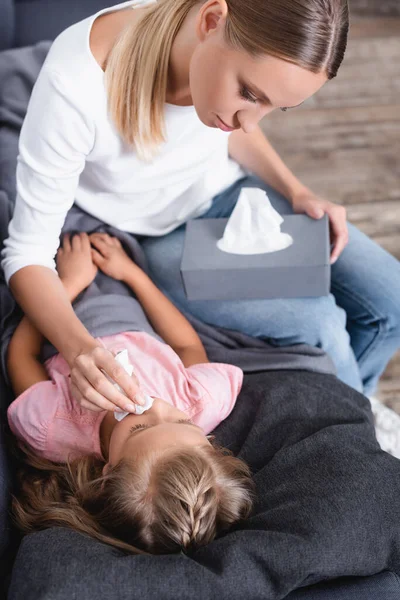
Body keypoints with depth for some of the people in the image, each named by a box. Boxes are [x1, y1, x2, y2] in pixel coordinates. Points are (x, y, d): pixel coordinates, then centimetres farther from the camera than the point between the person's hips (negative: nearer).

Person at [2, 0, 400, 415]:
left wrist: (297, 193, -11)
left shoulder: (257, 45, -21)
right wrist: (78, 347, -45)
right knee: (315, 320, -22)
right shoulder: (74, 87, -36)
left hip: (227, 190, 5)